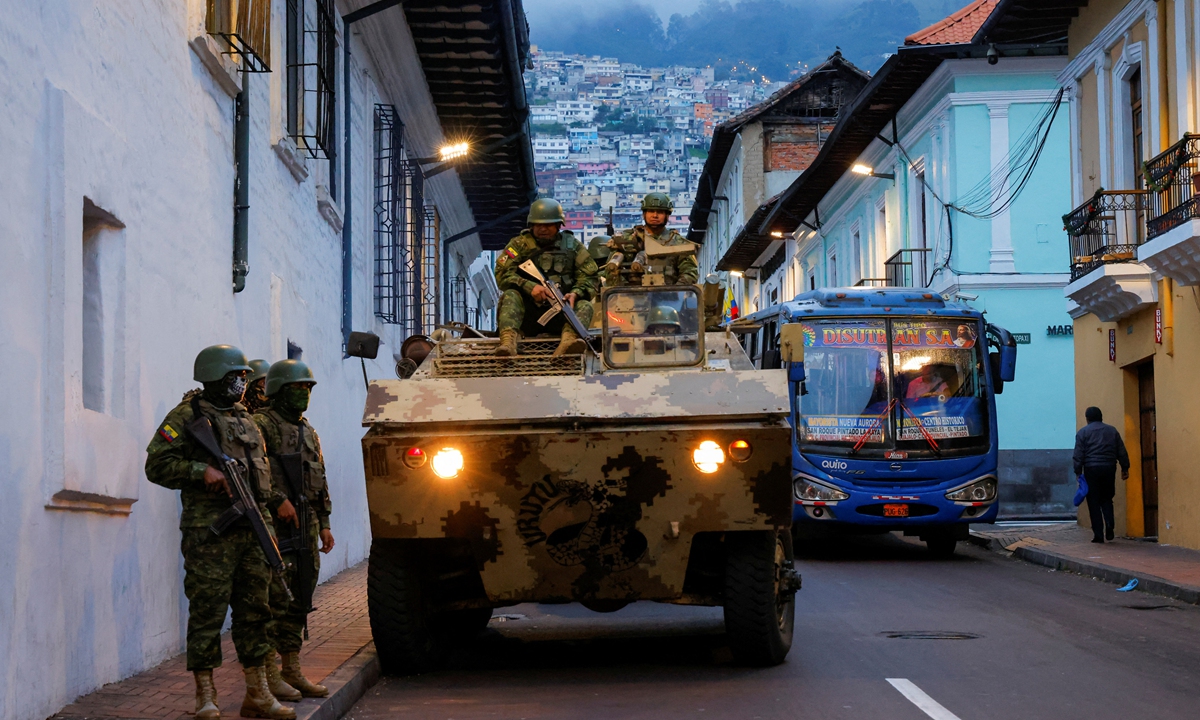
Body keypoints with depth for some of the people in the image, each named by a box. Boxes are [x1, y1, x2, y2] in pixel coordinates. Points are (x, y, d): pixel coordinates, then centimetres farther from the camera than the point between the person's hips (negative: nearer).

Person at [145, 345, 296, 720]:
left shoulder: (246, 421, 20)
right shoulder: (187, 416, -2)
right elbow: (157, 464, -8)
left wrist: (266, 516, 16)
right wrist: (202, 470, -19)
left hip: (252, 530, 7)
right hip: (209, 533, -7)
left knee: (254, 611, 8)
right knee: (207, 612, -4)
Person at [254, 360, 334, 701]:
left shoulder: (308, 432, 20)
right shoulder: (262, 424, -5)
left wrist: (324, 524, 18)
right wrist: (279, 498, -22)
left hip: (305, 526, 8)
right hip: (275, 524, -8)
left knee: (299, 602, 10)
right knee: (275, 599, -9)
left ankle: (292, 670, 17)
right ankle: (269, 674, -5)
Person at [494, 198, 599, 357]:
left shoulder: (572, 245, 14)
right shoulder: (519, 245, 10)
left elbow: (589, 278, 6)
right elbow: (502, 274, -5)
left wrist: (576, 293, -17)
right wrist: (529, 287, -23)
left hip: (559, 313, 1)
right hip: (528, 313, -1)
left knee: (585, 305, -25)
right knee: (510, 295, -28)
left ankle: (568, 341, -58)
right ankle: (508, 342, -54)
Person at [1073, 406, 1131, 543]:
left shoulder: (1083, 432, 3)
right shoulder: (1112, 430, 12)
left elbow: (1078, 455, -4)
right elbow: (1122, 452, 10)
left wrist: (1078, 472, -2)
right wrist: (1125, 468, 14)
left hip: (1091, 469, -3)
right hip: (1109, 468, 3)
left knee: (1094, 503, 2)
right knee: (1107, 499, 16)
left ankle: (1098, 534, -2)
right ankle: (1109, 525, -8)